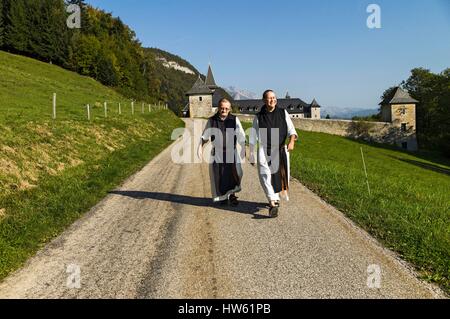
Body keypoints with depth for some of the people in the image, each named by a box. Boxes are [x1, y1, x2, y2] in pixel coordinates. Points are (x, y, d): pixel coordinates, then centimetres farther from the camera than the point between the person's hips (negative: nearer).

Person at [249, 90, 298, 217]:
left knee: (279, 176, 7)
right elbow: (253, 138, 11)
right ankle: (273, 202, -20)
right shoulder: (258, 117, 7)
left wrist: (292, 141, -21)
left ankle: (275, 199, 29)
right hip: (264, 150, -1)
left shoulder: (283, 113, 9)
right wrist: (252, 156, 10)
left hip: (280, 150, 1)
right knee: (265, 176, -16)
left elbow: (291, 129, 0)